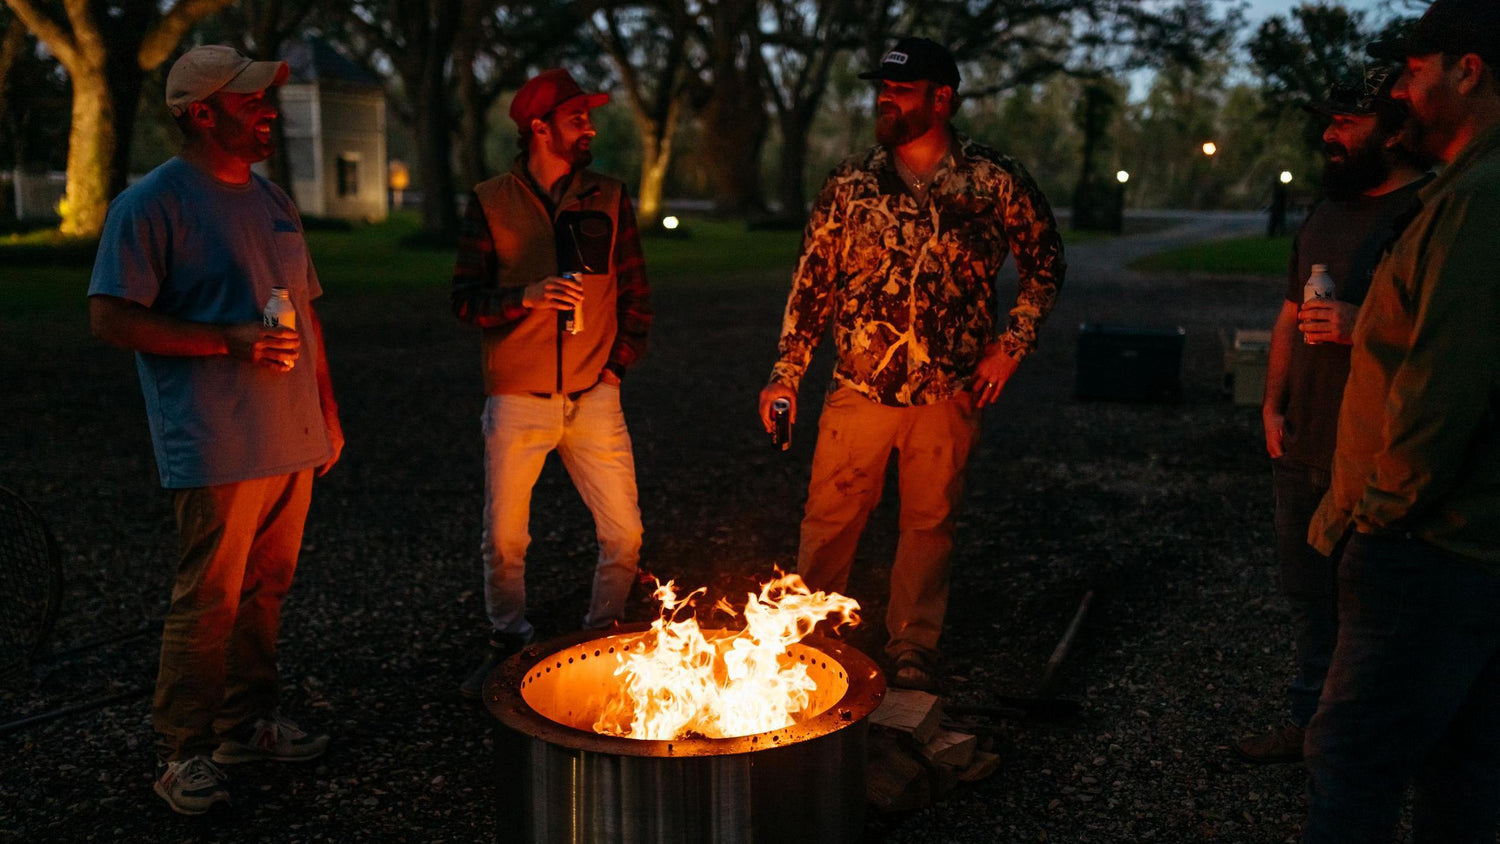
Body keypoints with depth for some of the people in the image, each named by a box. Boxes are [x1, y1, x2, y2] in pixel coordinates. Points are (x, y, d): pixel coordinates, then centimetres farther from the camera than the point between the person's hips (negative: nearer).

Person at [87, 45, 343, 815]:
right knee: (208, 602, 0)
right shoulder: (153, 202, -8)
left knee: (265, 591, 14)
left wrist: (327, 411, 17)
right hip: (218, 448, -7)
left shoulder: (270, 199, 15)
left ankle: (248, 722, 29)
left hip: (292, 441, 7)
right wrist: (228, 340, -20)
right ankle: (184, 753, 15)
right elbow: (110, 318, -13)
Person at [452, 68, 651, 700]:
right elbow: (465, 300, -2)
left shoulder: (608, 199, 7)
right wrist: (528, 297, -19)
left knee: (624, 534, 1)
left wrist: (618, 364, 2)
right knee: (503, 538, 5)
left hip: (593, 399, 2)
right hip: (517, 399, -1)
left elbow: (636, 294, 11)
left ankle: (603, 637, 23)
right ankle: (508, 642, 28)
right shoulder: (490, 203, 2)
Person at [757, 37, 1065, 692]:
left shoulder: (996, 183, -3)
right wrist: (786, 371, 1)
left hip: (949, 394, -1)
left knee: (929, 522, 11)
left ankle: (913, 647, 28)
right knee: (829, 517, 6)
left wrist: (1012, 343, 0)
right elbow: (812, 280, 4)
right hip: (859, 387, 1)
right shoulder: (850, 184, 1)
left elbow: (1045, 261, 9)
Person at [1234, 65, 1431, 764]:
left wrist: (1365, 327, -27)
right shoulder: (1325, 214, 14)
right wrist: (1273, 403, 13)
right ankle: (1306, 721, 33)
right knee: (1307, 592, 17)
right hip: (1301, 447, 8)